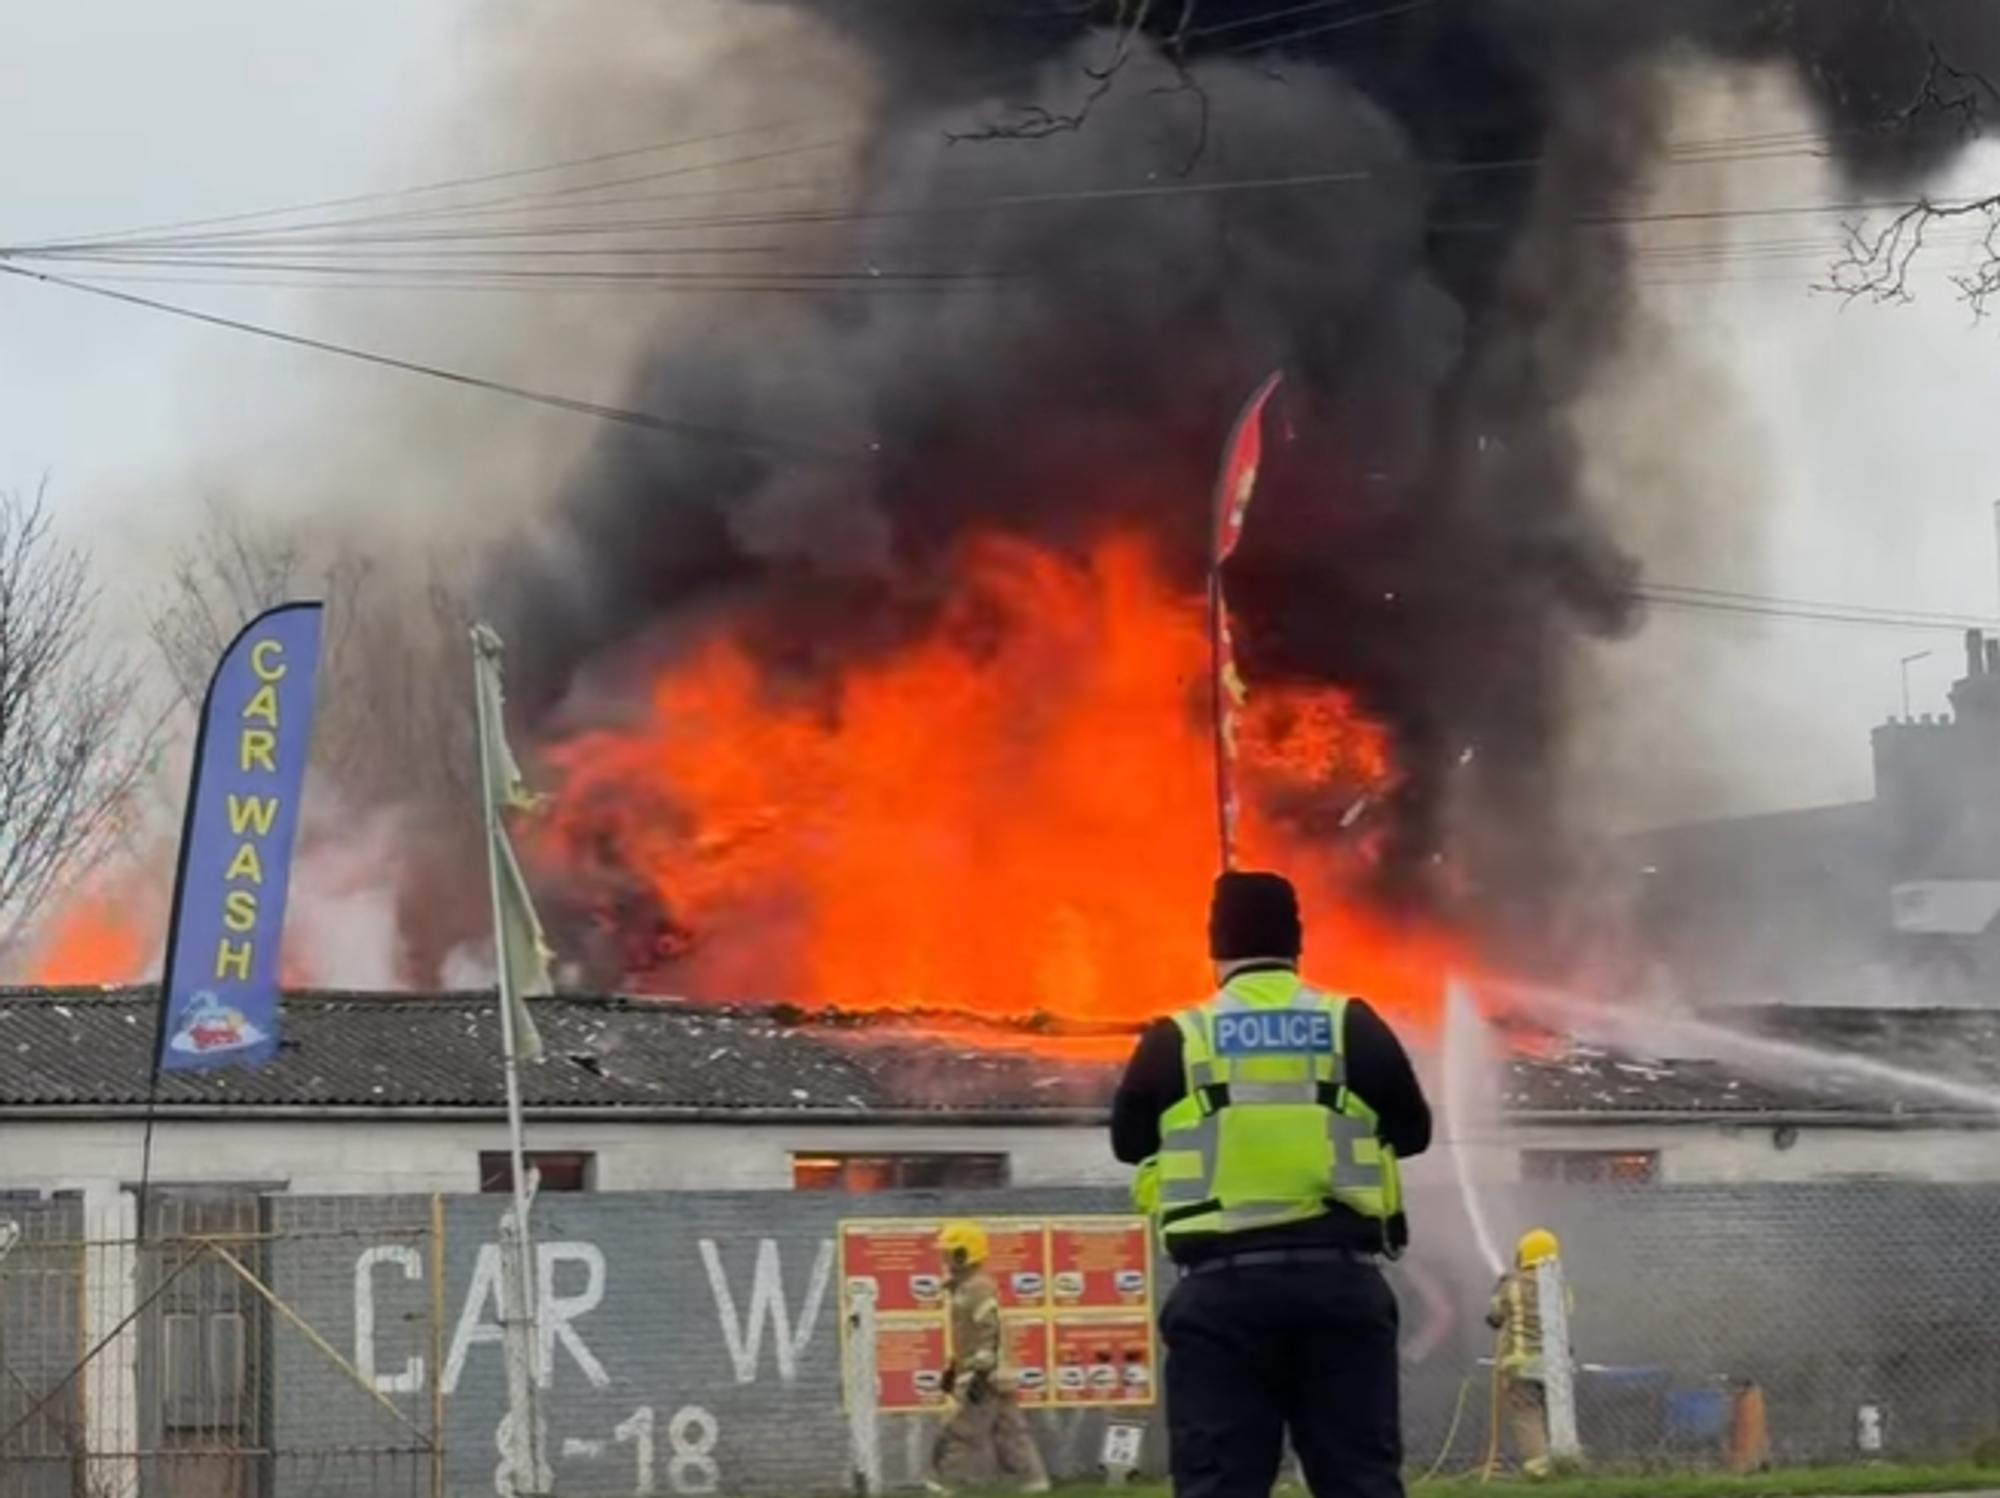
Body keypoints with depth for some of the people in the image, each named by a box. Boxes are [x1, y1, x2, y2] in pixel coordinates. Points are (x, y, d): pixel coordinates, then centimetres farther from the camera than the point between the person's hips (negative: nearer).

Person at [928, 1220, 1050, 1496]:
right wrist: (952, 1368, 27)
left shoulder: (977, 1289, -15)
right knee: (1011, 1439, 7)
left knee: (959, 1437, -6)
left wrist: (980, 1376, -25)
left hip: (985, 1380, -10)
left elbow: (990, 1335, -21)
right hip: (992, 1380, 10)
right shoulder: (965, 1288, 17)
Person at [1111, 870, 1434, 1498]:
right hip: (1340, 1278, 1)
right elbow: (1413, 1130, 14)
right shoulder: (1354, 1026, 4)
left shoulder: (1176, 1040, 1)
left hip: (1223, 1284, -1)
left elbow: (1128, 1139, 13)